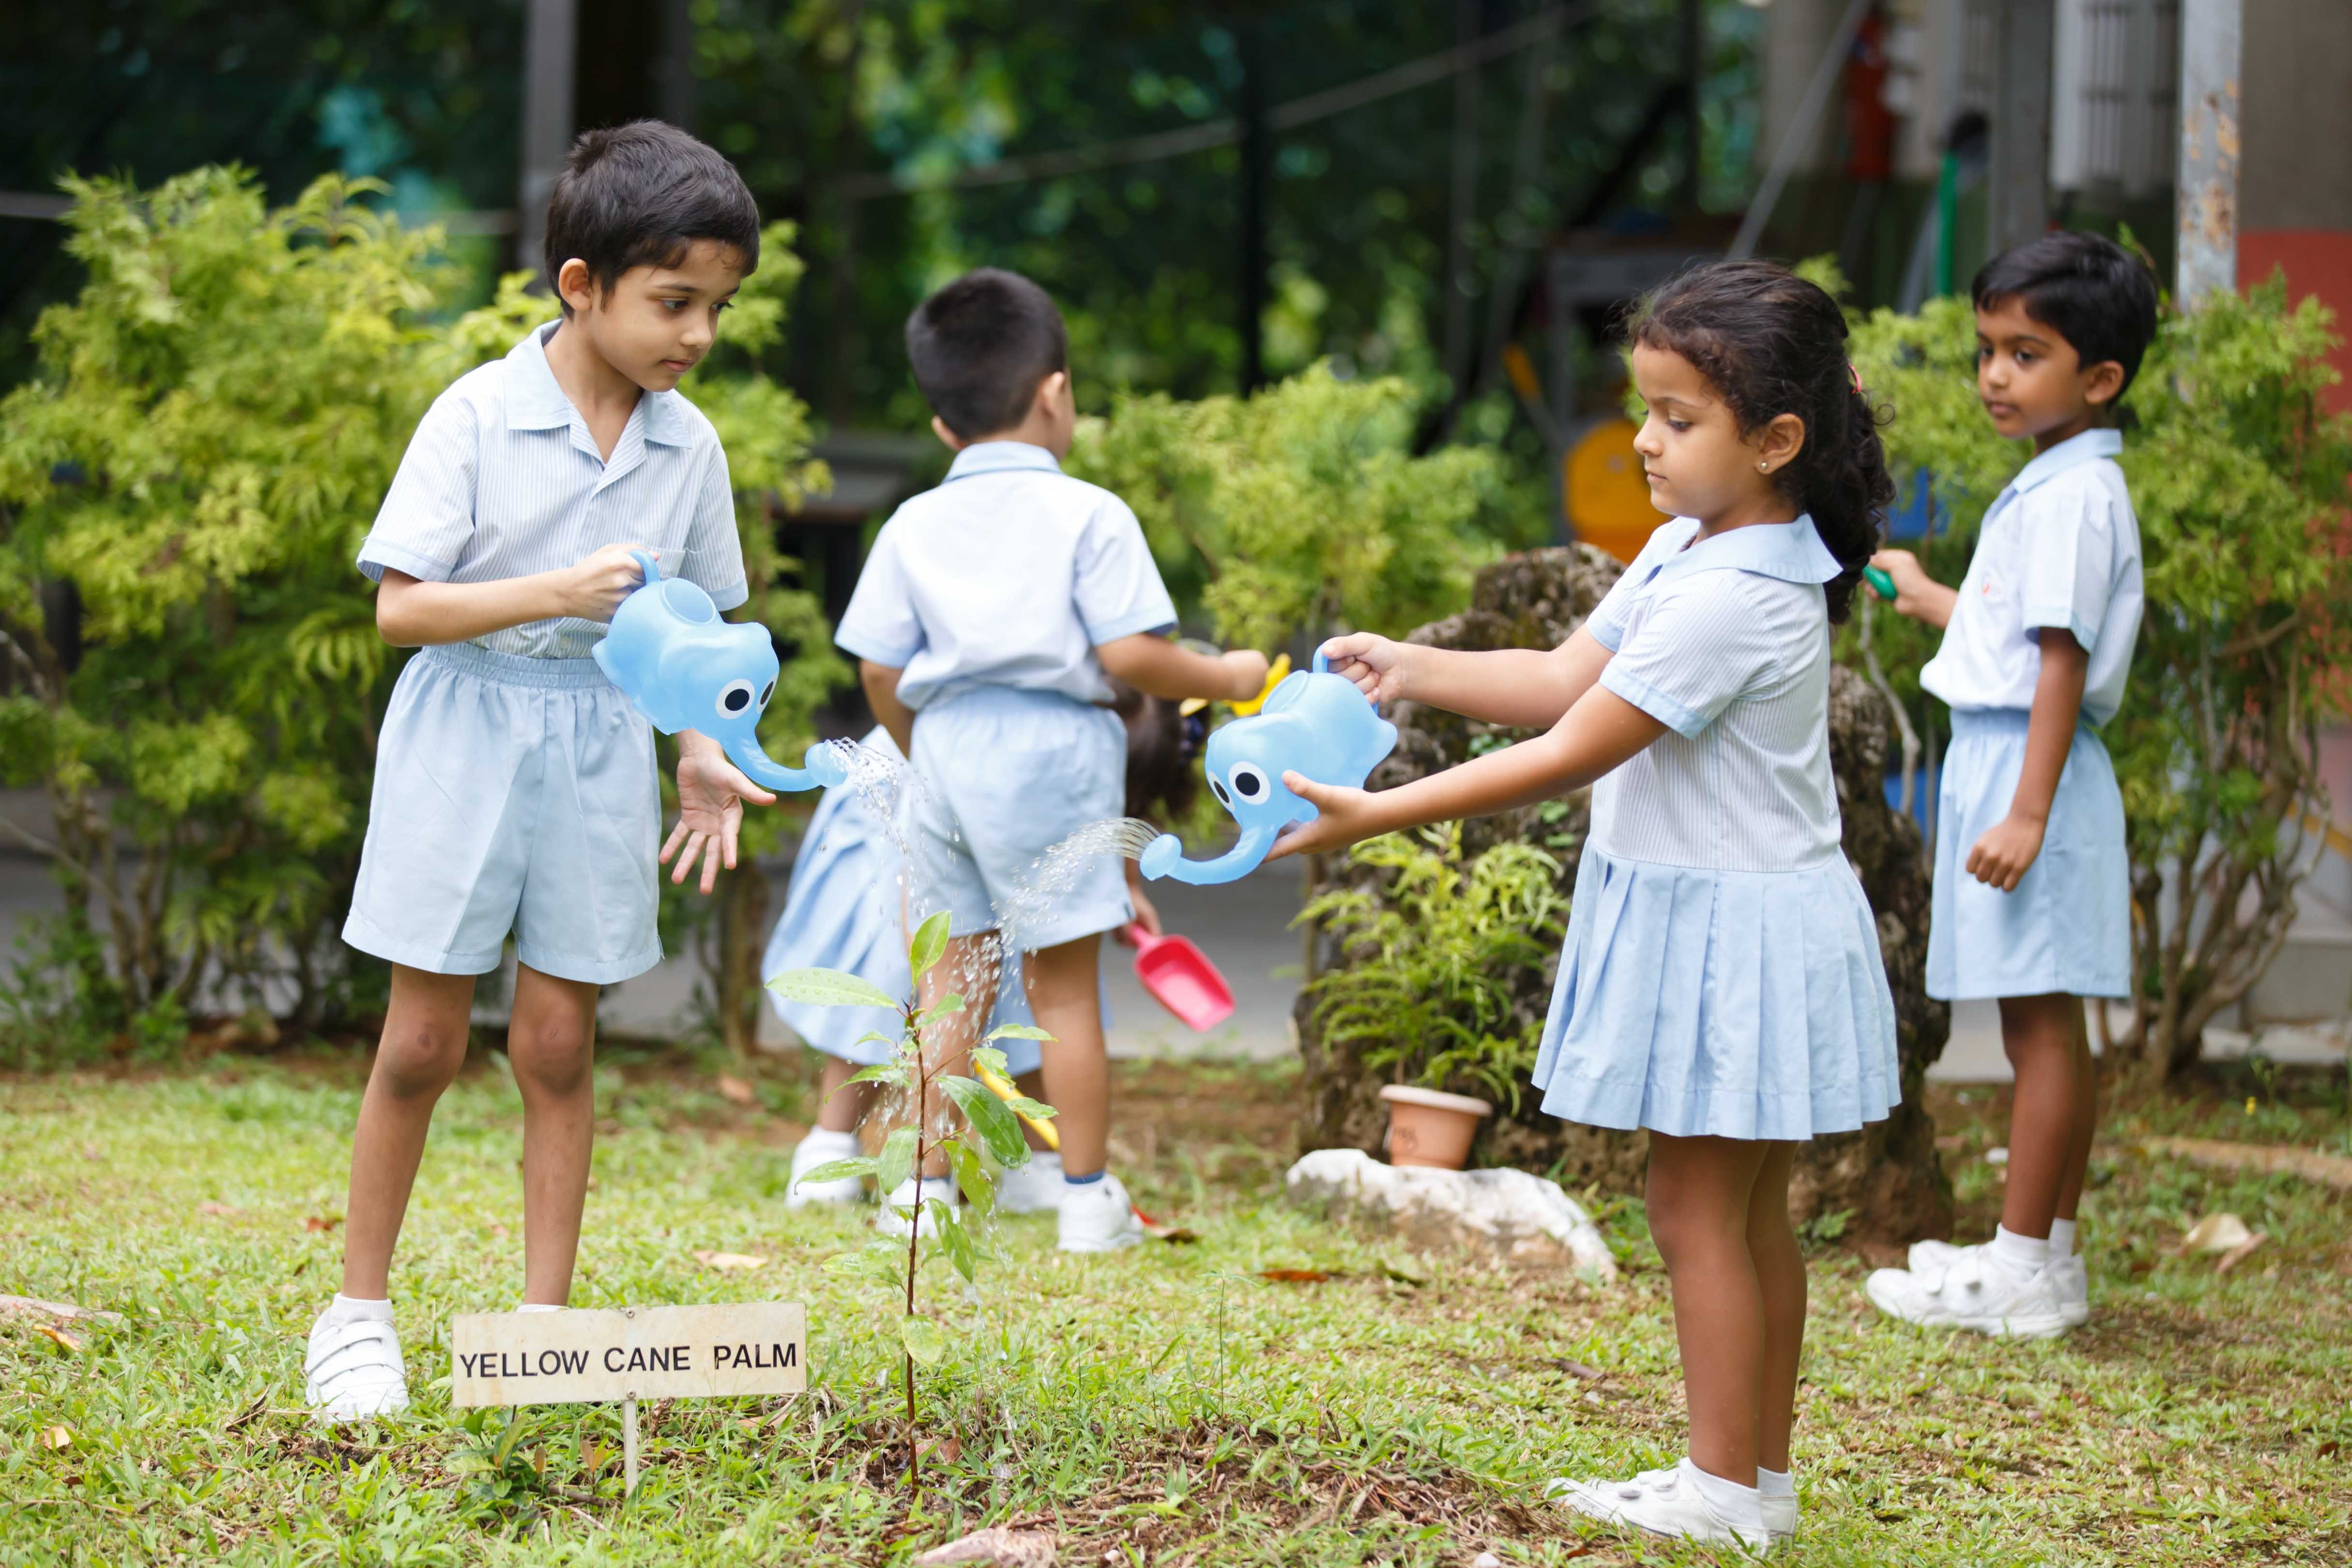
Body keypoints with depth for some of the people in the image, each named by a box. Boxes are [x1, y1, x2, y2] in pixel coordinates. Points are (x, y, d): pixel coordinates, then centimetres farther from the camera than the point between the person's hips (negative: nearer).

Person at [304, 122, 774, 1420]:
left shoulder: (688, 446, 3)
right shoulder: (478, 416, -11)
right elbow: (401, 607, -14)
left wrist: (701, 751, -2)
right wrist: (560, 593, -26)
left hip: (602, 745, 3)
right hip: (466, 729, -3)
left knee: (558, 1047, 6)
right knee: (422, 1042, 2)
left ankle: (543, 1324, 13)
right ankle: (358, 1313, 15)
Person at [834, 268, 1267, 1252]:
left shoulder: (913, 527, 8)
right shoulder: (1090, 517, -6)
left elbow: (880, 669, 6)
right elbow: (1129, 653, -13)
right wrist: (1224, 680, 3)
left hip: (946, 751, 4)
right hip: (1052, 751, -4)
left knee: (950, 981, 11)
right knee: (1064, 986, 3)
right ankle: (1088, 1199, 9)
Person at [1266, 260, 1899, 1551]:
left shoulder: (1730, 599, -25)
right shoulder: (1689, 551, 7)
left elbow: (1569, 753, -24)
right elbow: (1565, 680, 10)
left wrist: (1379, 815, -21)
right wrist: (1411, 670, -1)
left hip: (1734, 928, -10)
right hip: (1707, 915, 10)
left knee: (1697, 1210, -2)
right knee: (1751, 1214, 15)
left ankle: (1726, 1489, 5)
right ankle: (1761, 1474, 23)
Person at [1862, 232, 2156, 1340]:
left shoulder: (2075, 496, -15)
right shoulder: (2053, 488, 15)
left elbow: (2064, 660, -21)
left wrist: (2026, 813, -24)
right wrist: (1927, 600, 40)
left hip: (2030, 762, -10)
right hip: (1997, 760, 10)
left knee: (2041, 1025, -5)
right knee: (2049, 1030, 14)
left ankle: (2022, 1271, -2)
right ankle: (2049, 1258, 20)